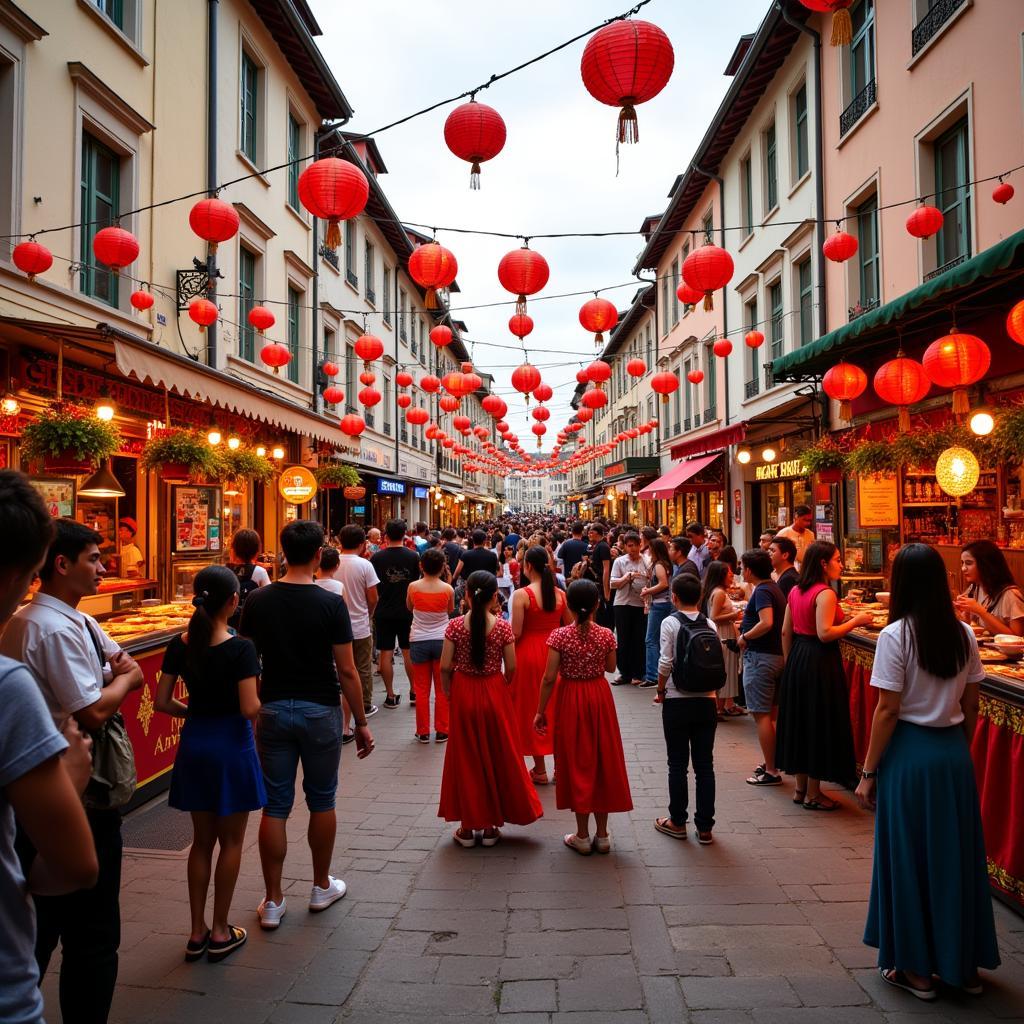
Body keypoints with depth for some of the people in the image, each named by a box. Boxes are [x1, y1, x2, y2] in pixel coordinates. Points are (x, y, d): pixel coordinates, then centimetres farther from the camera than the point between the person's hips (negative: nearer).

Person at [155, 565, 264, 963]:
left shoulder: (179, 646, -3)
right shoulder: (240, 648, -19)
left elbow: (161, 702, 0)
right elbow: (250, 709, -22)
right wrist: (262, 695, -1)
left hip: (193, 742, 5)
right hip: (231, 744, -5)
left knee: (202, 840, 18)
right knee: (230, 841, 11)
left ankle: (197, 932, 26)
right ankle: (220, 933, 21)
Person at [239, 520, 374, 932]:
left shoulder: (258, 601, -4)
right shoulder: (331, 603, -13)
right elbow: (346, 670, -12)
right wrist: (361, 722, -2)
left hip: (273, 709, 2)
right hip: (320, 711, -2)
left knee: (275, 806, 10)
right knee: (321, 801, 15)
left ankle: (273, 902, 18)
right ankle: (322, 887, 30)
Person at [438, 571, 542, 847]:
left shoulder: (455, 625, -9)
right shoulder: (503, 626, -11)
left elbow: (445, 666, -8)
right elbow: (511, 667, -6)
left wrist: (449, 692, 7)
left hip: (463, 694, 0)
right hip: (494, 693, 0)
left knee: (465, 758, 12)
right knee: (496, 756, 13)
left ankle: (467, 827, 20)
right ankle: (490, 826, 22)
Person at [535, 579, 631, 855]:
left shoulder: (559, 635, -14)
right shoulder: (606, 635, -8)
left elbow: (549, 678, -13)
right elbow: (611, 668, 7)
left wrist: (541, 711, -3)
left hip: (571, 700, -2)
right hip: (600, 698, 2)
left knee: (576, 763, 9)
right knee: (602, 760, 14)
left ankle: (582, 836, 17)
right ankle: (602, 835, 22)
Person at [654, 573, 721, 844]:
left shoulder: (670, 623, -9)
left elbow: (665, 664, -14)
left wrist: (661, 692, 1)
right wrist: (712, 694, 14)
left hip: (677, 702, -3)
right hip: (706, 701, 3)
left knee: (677, 764, 8)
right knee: (704, 765, 9)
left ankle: (677, 822, 19)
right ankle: (705, 827, 16)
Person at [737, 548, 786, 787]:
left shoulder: (762, 591, -17)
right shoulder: (773, 587, 13)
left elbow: (766, 623, -30)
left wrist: (744, 637, -16)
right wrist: (745, 629, 13)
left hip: (760, 657, -10)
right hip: (776, 655, 10)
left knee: (761, 714, -4)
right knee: (770, 713, 18)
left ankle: (771, 772, 1)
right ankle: (770, 763, 29)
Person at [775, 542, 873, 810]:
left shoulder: (795, 591, 8)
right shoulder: (825, 593, -16)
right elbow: (825, 634, -23)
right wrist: (856, 621, -13)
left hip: (798, 658, 8)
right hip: (820, 661, -8)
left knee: (800, 720, 16)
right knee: (819, 724, 2)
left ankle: (800, 788, 27)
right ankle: (813, 795, 12)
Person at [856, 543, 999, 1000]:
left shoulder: (896, 635, -15)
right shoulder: (964, 634, 1)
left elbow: (887, 711, -14)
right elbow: (970, 707, 7)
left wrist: (868, 772, -7)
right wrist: (960, 750, 20)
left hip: (909, 753, -5)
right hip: (954, 752, 5)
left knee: (909, 856, 8)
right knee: (956, 853, 17)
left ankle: (915, 968, 21)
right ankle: (962, 962, 31)